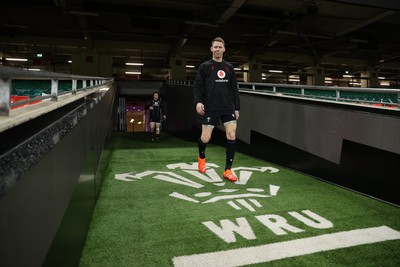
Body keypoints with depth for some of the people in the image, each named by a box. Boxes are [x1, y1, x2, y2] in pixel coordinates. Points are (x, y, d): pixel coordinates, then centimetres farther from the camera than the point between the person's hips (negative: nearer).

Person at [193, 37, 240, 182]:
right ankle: (201, 157, 34)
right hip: (210, 108, -3)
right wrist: (198, 101, -17)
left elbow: (234, 89, 16)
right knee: (205, 138, -2)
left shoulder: (229, 67, 15)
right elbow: (197, 86, -1)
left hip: (228, 107, 3)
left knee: (232, 135, -10)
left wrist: (237, 107, 12)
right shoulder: (204, 66, 5)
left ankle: (228, 170, 0)